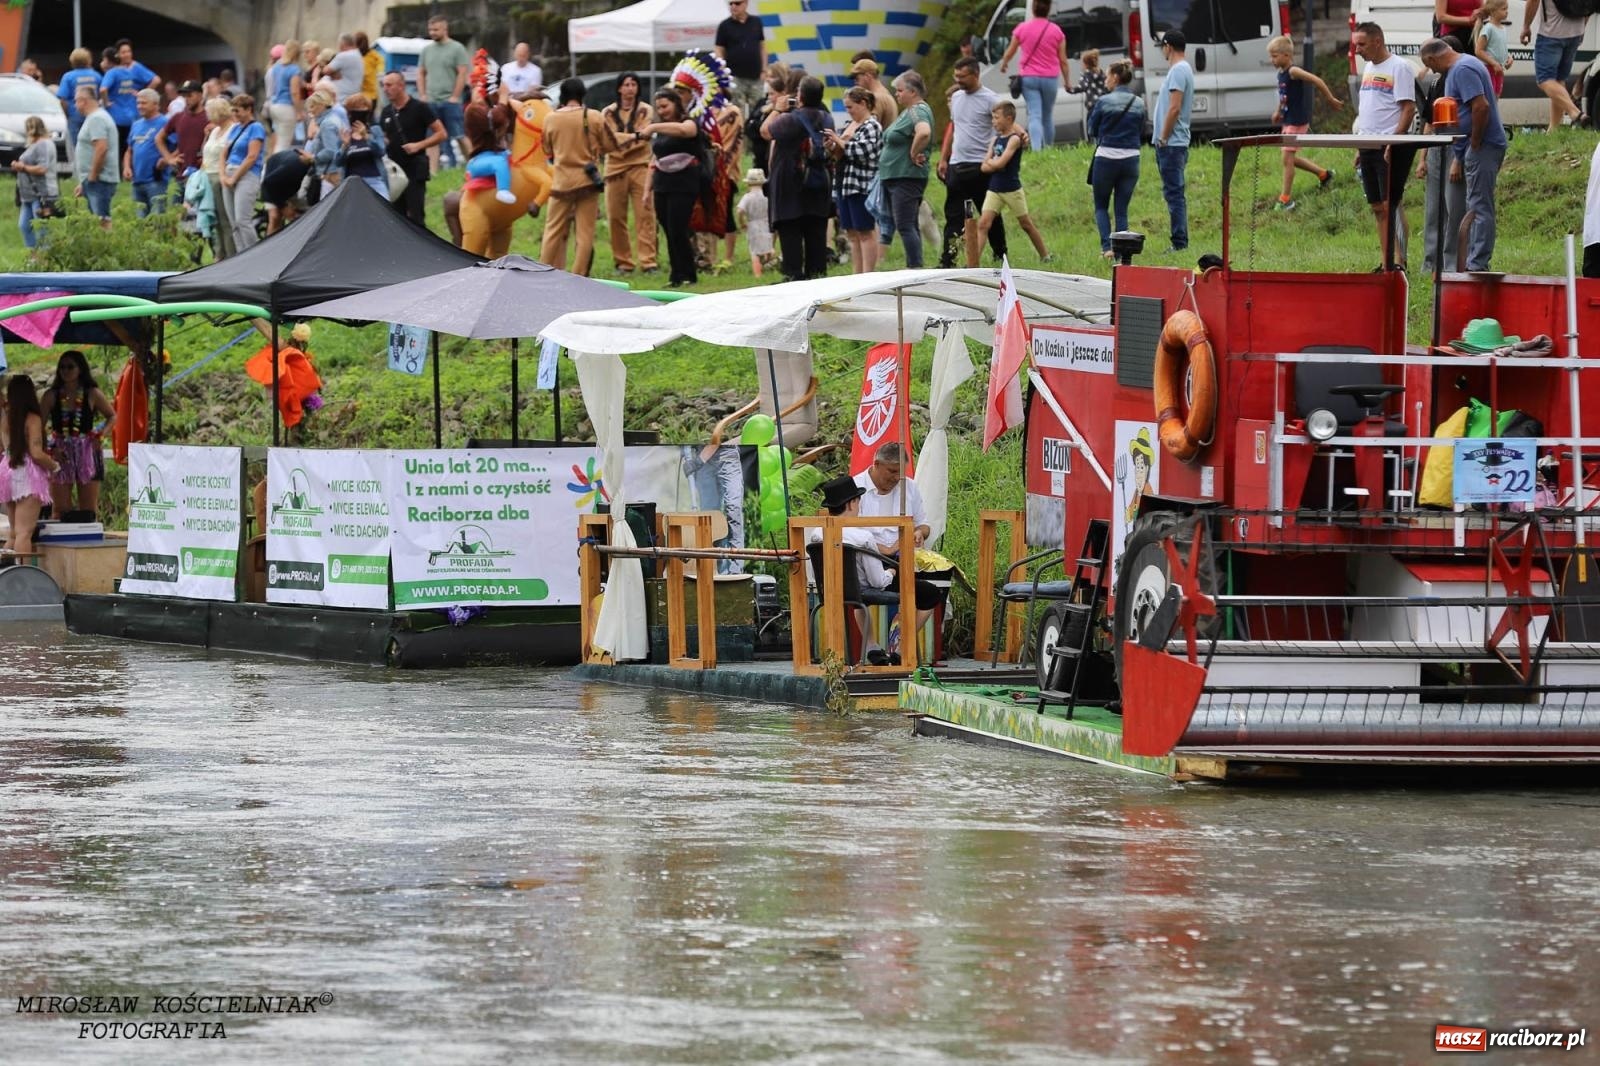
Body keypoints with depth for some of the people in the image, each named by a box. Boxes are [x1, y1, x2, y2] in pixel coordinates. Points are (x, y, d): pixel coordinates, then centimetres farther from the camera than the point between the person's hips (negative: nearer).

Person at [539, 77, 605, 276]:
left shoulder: (550, 118, -2)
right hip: (587, 179, -1)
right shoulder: (594, 117, -6)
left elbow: (548, 151, 9)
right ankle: (579, 277, -1)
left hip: (561, 182, 1)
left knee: (554, 231, 9)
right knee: (585, 233, 2)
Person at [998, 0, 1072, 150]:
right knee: (1048, 116, 15)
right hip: (1050, 79, 0)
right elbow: (1063, 60, 1)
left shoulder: (1023, 28, -2)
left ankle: (1037, 149, -24)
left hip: (1029, 77, 0)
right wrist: (1067, 81, 12)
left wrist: (1003, 64, 33)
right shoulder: (1056, 31, -3)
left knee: (1034, 115, -7)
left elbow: (1010, 52, 12)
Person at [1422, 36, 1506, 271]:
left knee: (1480, 208, -10)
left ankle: (1477, 265, -11)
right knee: (1478, 208, 12)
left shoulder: (1462, 70, -14)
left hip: (1483, 146, -11)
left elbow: (1481, 106, -25)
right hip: (1476, 147, 11)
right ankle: (1475, 264, 16)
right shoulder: (1464, 65, 19)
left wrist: (1474, 145, -16)